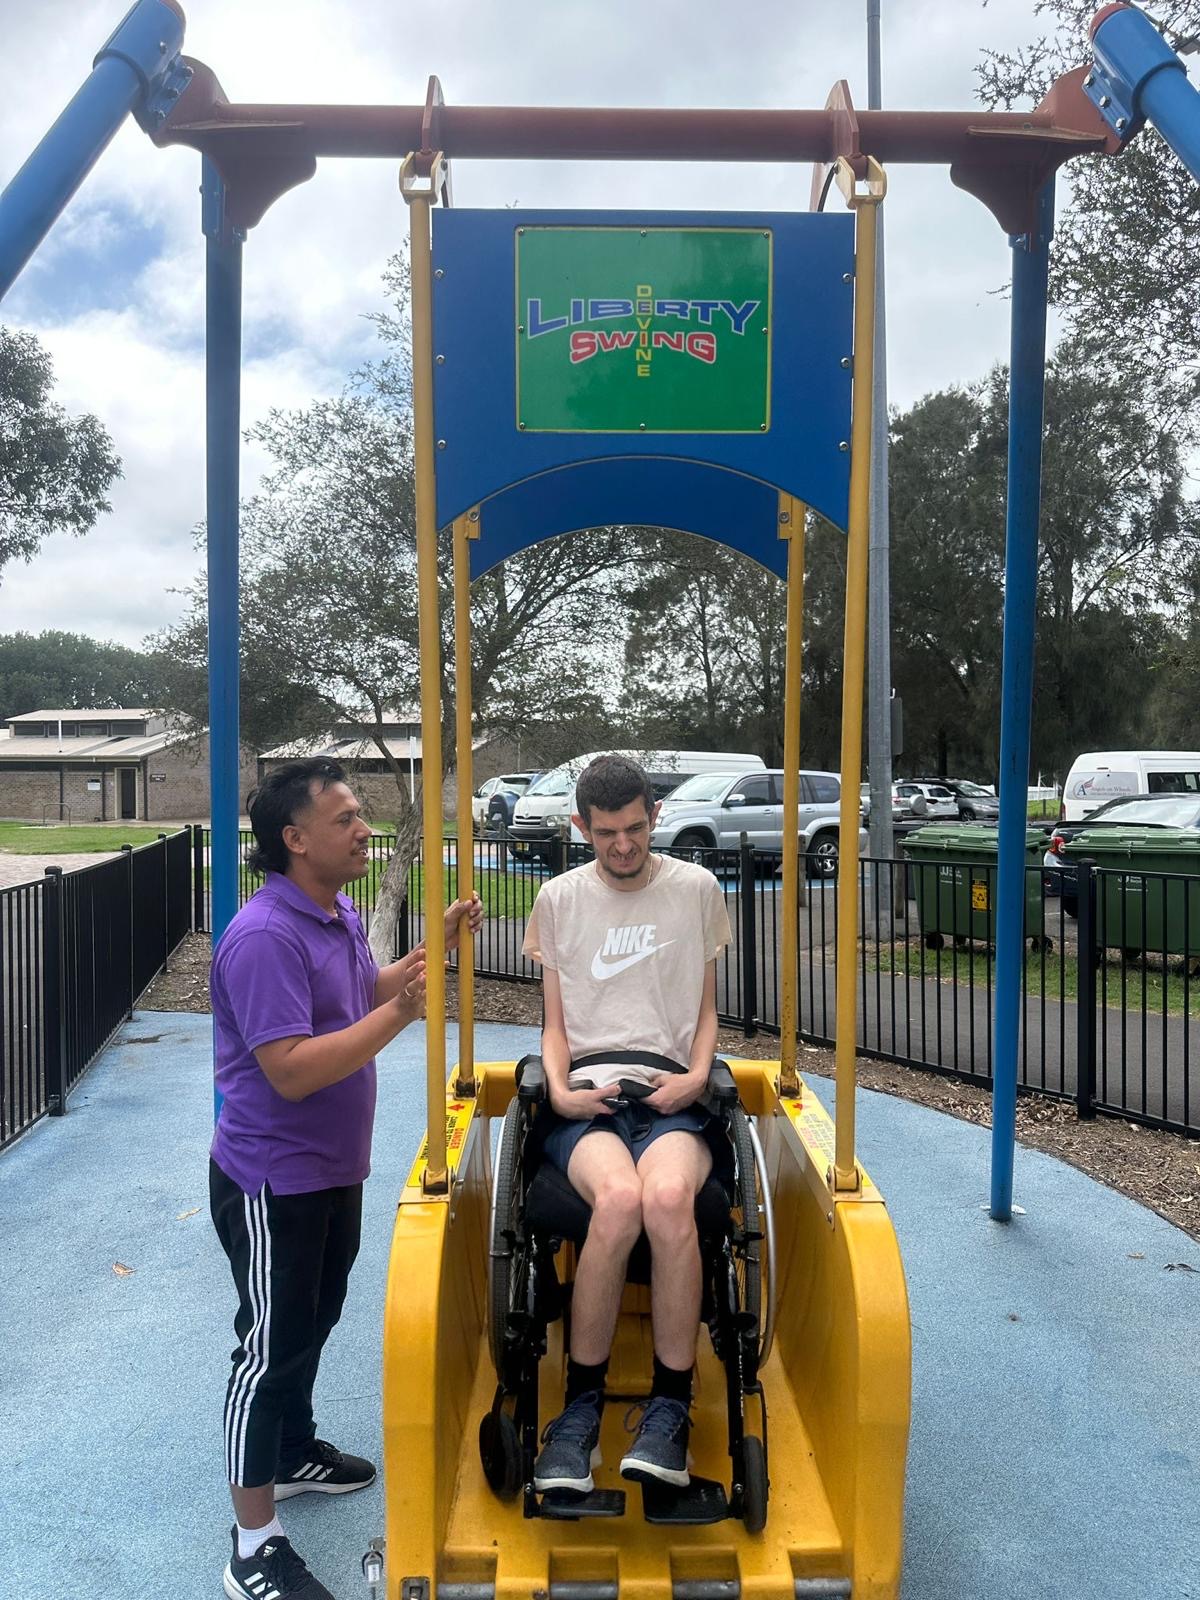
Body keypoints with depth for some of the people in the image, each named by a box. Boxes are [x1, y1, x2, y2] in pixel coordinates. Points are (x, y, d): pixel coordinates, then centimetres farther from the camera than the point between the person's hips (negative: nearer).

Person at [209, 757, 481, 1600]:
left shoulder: (340, 916, 3)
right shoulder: (265, 937, -28)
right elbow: (290, 1071, -31)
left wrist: (441, 942, 9)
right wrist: (400, 1013, -34)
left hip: (333, 1169, 9)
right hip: (274, 1181, -9)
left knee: (312, 1322, 25)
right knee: (271, 1345, 3)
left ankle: (295, 1452, 47)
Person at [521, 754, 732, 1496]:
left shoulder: (697, 889, 12)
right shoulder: (559, 899, 13)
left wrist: (696, 1076, -2)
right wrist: (560, 1090, -4)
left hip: (672, 1092, 0)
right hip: (587, 1097, 0)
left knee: (668, 1195, -35)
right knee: (620, 1195, -34)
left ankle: (671, 1408, -18)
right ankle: (581, 1406, -17)